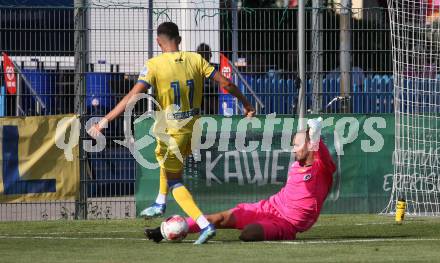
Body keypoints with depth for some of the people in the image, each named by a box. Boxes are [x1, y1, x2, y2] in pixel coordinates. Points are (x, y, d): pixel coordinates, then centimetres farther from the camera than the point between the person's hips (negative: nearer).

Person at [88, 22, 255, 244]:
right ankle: (160, 204, 43)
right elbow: (225, 83, 2)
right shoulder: (195, 60, -1)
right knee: (162, 156, 34)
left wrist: (105, 120, -20)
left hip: (170, 132, -5)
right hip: (192, 129, 5)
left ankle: (205, 225, -10)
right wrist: (246, 104, 17)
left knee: (175, 183, 7)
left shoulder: (154, 65, -14)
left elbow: (133, 95, -21)